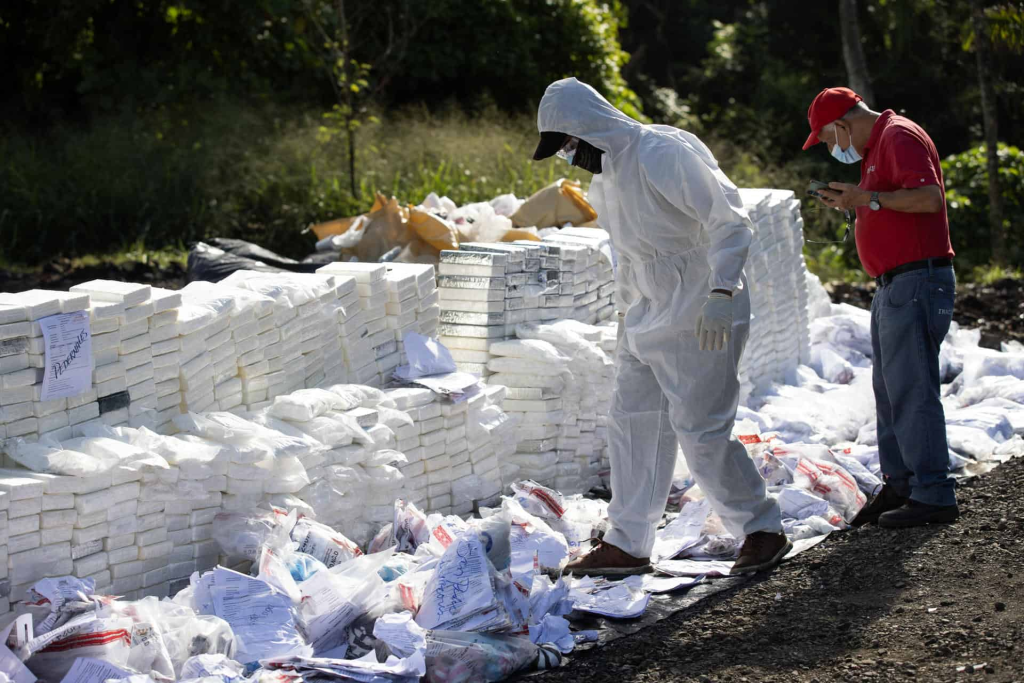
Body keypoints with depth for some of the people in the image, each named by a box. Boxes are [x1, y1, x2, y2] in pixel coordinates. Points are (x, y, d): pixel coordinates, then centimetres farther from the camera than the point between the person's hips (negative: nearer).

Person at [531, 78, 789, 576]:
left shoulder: (663, 153, -19)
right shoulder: (604, 178, 11)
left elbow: (729, 220, -22)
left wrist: (721, 292, -29)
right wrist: (626, 310, 24)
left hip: (701, 316, -9)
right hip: (650, 313, 9)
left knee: (700, 430, -8)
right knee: (633, 423, 8)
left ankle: (762, 531, 8)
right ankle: (627, 545, 15)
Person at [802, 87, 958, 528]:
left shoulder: (899, 136, -11)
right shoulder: (878, 144, 20)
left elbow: (929, 197, -24)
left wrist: (868, 197, -17)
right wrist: (853, 203, 15)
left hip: (917, 282, -11)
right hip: (894, 285, 11)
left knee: (911, 390, -11)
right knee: (890, 389, 12)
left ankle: (933, 495, -9)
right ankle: (899, 485, 17)